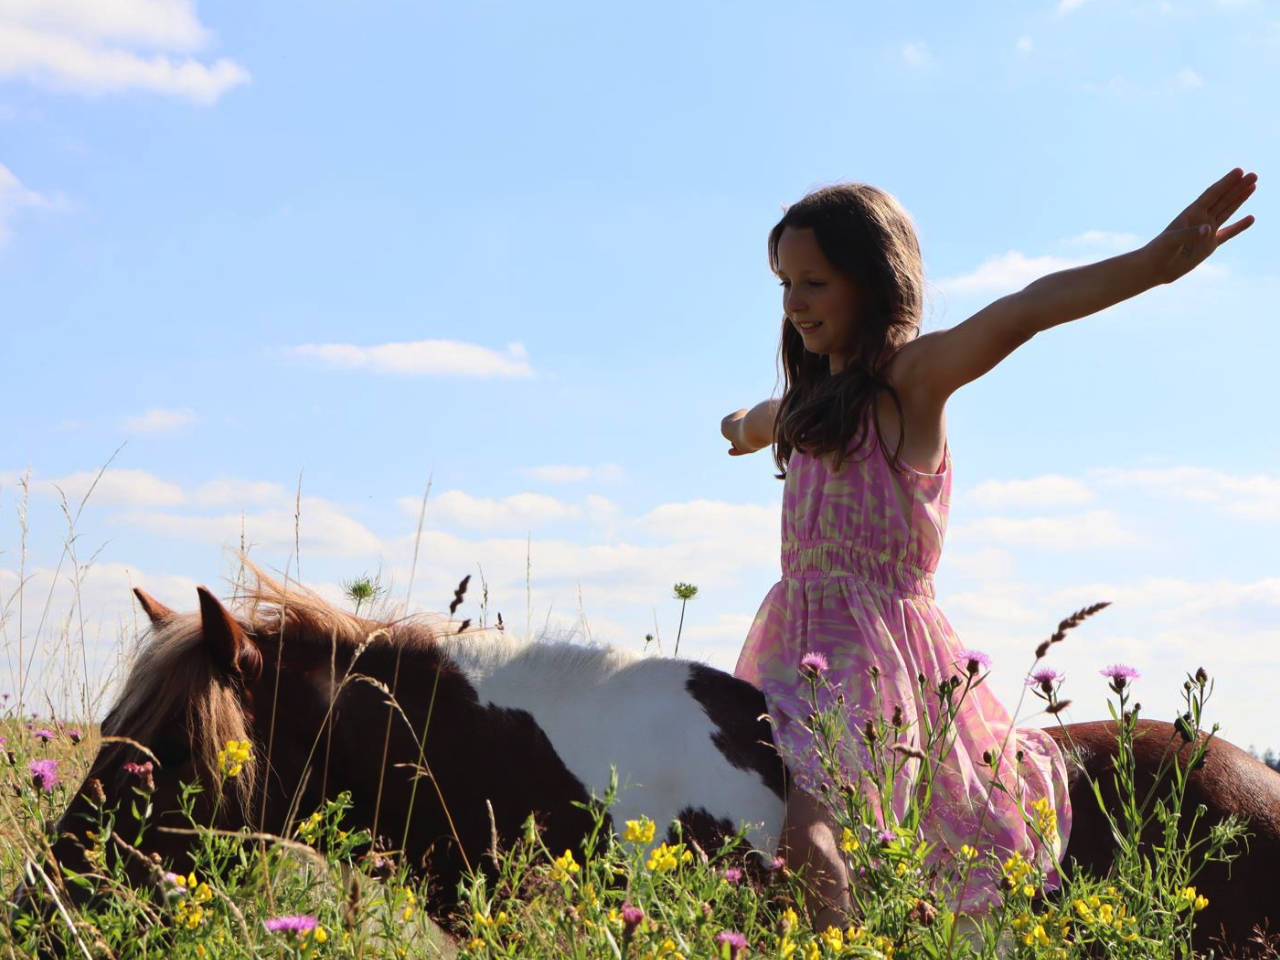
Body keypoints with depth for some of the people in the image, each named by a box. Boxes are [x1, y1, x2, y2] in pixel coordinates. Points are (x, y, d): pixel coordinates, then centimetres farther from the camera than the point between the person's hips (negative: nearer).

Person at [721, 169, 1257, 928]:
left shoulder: (912, 376, -8)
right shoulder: (814, 396, 16)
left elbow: (1019, 314, -27)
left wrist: (1155, 262, -41)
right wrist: (746, 427, 67)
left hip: (876, 647, -9)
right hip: (795, 638, 9)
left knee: (800, 825, -27)